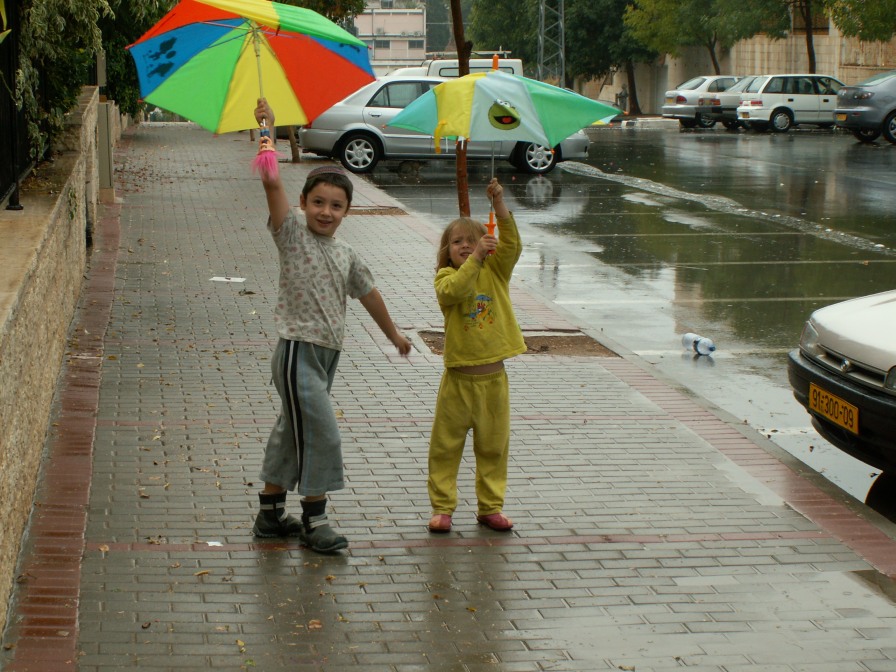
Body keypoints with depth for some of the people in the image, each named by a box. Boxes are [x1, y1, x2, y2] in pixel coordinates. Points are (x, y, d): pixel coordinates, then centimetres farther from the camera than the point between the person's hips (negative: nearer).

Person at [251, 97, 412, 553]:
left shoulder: (346, 255, 11)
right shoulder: (292, 234, -7)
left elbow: (368, 294, 26)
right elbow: (272, 182, -19)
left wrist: (393, 335, 36)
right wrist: (267, 131, -20)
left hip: (327, 354, 7)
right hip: (297, 350, -7)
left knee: (292, 431, 15)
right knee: (321, 433, -11)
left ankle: (270, 513, 26)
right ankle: (314, 519, 0)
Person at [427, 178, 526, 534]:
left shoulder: (495, 271, 4)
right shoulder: (446, 276, -4)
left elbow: (511, 245, -12)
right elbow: (454, 291, -26)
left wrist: (499, 204, -22)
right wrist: (475, 258, -33)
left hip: (493, 378, 2)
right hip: (458, 379, -2)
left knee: (494, 446, 11)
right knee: (446, 444, 4)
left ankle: (490, 507, 22)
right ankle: (442, 507, 15)